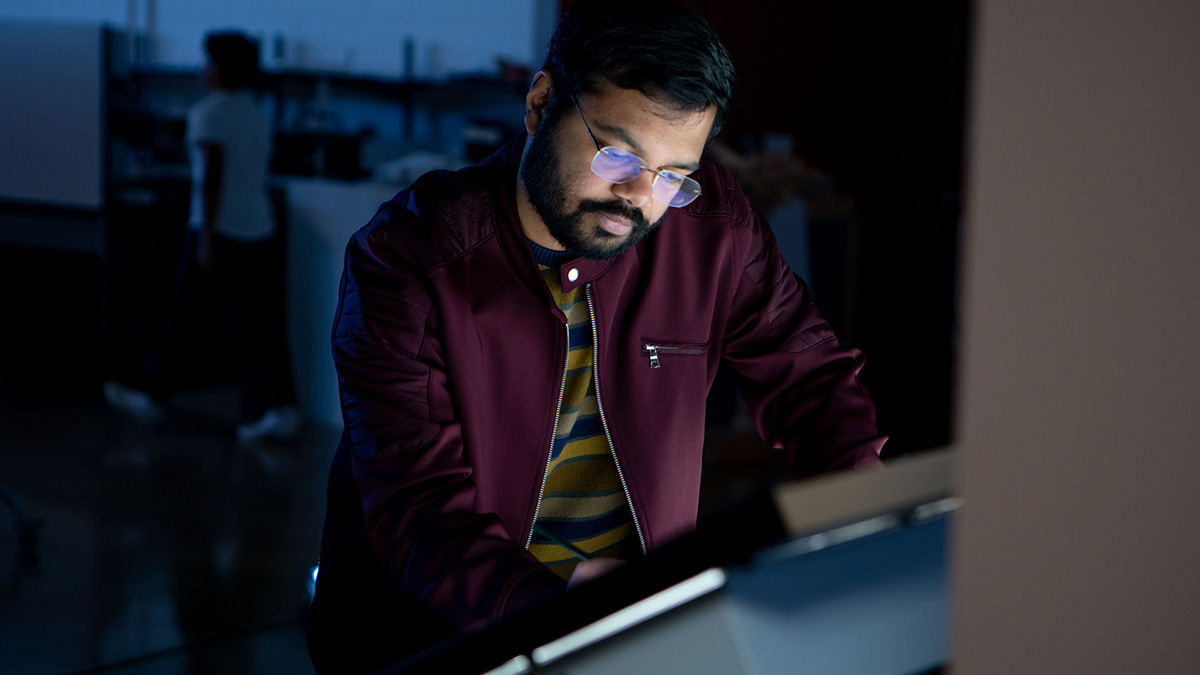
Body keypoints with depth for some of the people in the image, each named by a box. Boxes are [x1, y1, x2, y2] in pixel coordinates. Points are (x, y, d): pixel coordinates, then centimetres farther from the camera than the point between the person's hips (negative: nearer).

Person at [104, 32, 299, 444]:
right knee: (261, 327, 1)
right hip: (260, 234, 7)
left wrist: (207, 237, -18)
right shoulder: (257, 116, 16)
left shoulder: (209, 112, -7)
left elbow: (213, 173, -17)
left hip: (219, 235, -6)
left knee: (181, 320, 7)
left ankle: (149, 397, 20)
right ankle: (278, 408, -11)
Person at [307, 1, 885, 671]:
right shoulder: (402, 258, -16)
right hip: (431, 619, -3)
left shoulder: (713, 222, -6)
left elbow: (812, 378, 6)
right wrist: (555, 611, -41)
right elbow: (421, 510, -22)